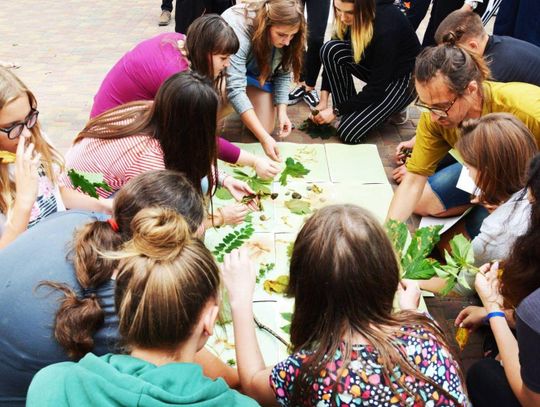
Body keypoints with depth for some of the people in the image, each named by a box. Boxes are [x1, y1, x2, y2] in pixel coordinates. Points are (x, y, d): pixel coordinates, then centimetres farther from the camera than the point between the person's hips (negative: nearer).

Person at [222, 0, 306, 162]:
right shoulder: (238, 28, -40)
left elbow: (284, 73, -10)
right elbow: (235, 88, -45)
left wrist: (282, 112, -25)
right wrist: (264, 138, -49)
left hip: (259, 72, 4)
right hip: (225, 68, -4)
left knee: (265, 128, -14)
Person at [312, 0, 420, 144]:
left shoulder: (386, 26, -33)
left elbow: (377, 88, -27)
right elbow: (332, 57, -4)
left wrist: (336, 110, -22)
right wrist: (323, 99, -11)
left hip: (402, 78, -7)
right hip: (376, 68, 7)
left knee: (348, 133, -18)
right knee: (330, 50, -19)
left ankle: (391, 108, 7)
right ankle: (349, 109, -5)